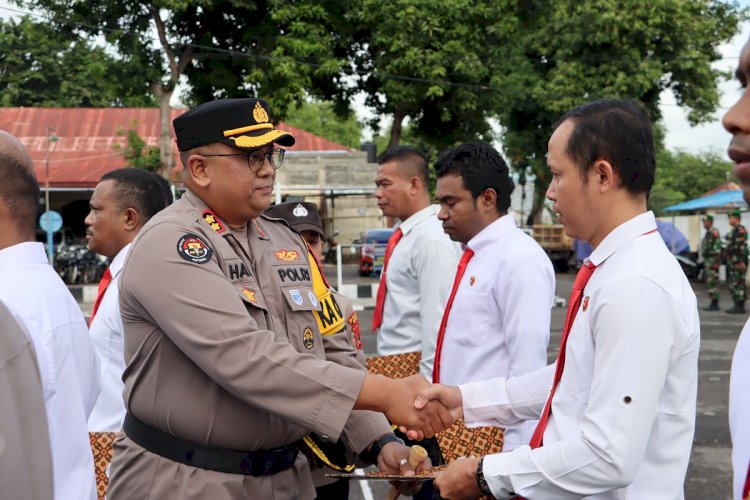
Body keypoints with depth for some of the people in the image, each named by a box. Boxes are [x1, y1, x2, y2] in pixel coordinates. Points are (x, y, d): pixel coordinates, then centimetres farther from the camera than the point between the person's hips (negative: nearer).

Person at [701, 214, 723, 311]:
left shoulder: (714, 232, -13)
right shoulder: (708, 233, 18)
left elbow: (718, 247, -21)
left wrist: (716, 262, -24)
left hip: (712, 262, -10)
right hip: (708, 262, 10)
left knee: (712, 283, -10)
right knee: (710, 283, 10)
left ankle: (714, 304, -10)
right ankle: (713, 304, 13)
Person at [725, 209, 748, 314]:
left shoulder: (740, 230, -13)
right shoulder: (733, 231, 19)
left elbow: (743, 246, -20)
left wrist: (742, 262, -24)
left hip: (738, 262, -10)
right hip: (732, 261, 10)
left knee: (737, 284, -9)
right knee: (733, 284, 10)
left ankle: (740, 307, -7)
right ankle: (737, 306, 14)